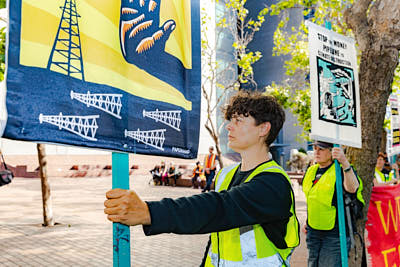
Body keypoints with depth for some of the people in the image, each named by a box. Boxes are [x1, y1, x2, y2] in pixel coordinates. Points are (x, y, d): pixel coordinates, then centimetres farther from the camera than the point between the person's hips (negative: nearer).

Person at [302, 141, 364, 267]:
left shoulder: (341, 170, -10)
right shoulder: (311, 171, 10)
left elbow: (352, 189, -33)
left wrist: (345, 163, -48)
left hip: (335, 234, -6)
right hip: (313, 232, 7)